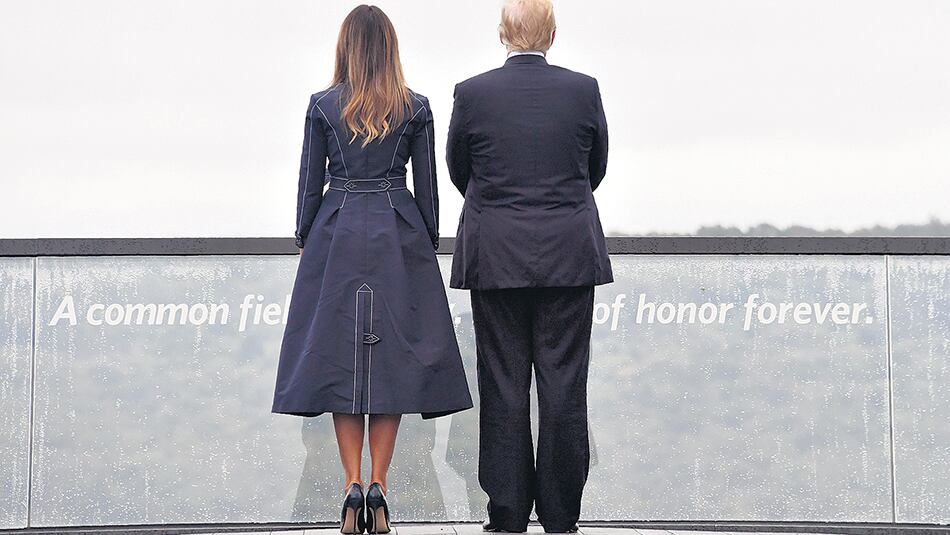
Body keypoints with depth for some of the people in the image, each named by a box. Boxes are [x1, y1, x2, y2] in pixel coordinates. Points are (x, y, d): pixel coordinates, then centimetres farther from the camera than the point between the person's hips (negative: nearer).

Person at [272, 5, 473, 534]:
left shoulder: (324, 105, -2)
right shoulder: (416, 108, -1)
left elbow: (310, 183, 1)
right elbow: (427, 186, 3)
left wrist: (305, 242, 12)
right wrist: (429, 245, 13)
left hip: (337, 236, 0)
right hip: (399, 238, 0)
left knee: (340, 353, 4)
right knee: (394, 354, 3)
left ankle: (353, 484, -3)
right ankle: (379, 486, -2)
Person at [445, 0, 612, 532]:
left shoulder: (472, 93, -5)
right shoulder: (583, 90, -3)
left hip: (496, 258, 0)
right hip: (570, 256, 0)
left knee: (503, 386, 5)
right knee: (564, 386, 4)